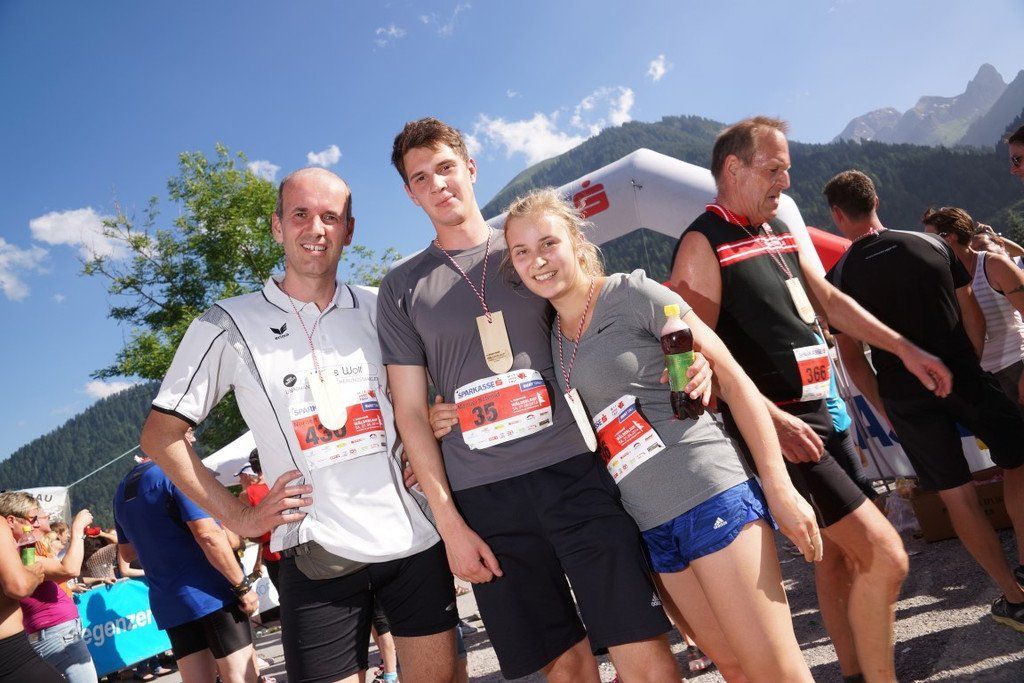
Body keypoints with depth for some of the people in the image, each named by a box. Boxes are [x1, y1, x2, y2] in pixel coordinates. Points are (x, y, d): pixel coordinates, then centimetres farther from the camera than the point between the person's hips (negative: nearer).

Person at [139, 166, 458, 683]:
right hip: (318, 556, -3)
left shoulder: (376, 309, 6)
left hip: (415, 537, 3)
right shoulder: (231, 325, -1)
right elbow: (161, 434, 2)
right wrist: (239, 517, -5)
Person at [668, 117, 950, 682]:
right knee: (884, 554, -10)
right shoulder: (702, 244, -12)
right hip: (772, 425, -9)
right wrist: (771, 417, -24)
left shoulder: (779, 228, 15)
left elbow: (827, 299, 21)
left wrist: (904, 348, 18)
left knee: (838, 551, 18)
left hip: (815, 412, 9)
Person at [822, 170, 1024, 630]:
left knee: (957, 496, 9)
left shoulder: (839, 278, -6)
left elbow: (852, 359, -2)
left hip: (906, 397, -1)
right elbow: (972, 315, 4)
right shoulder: (933, 244, 0)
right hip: (963, 376, 2)